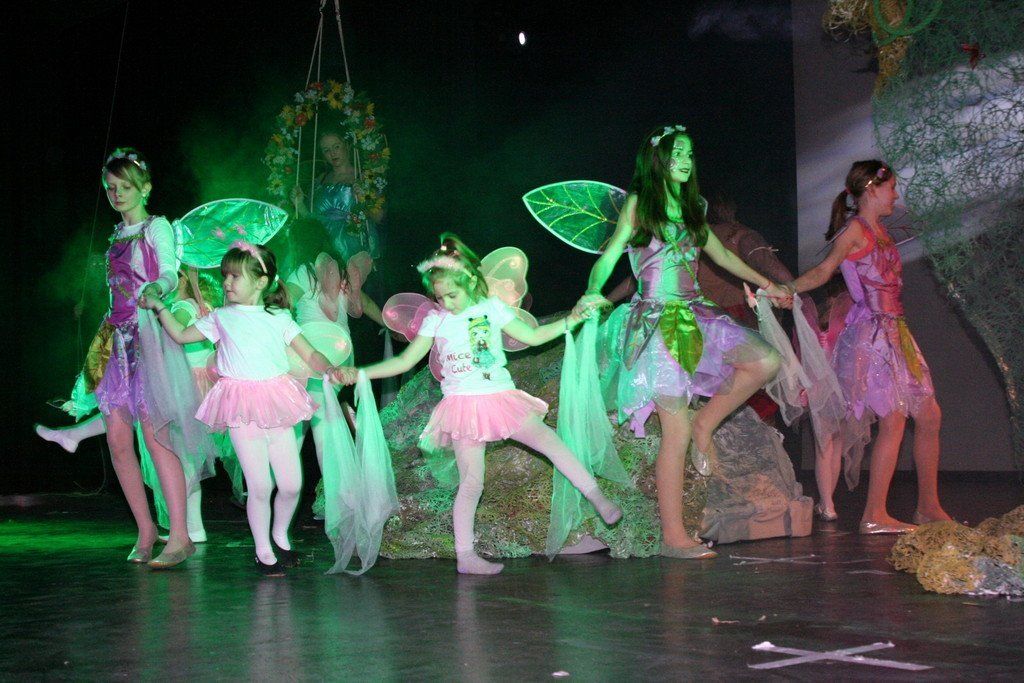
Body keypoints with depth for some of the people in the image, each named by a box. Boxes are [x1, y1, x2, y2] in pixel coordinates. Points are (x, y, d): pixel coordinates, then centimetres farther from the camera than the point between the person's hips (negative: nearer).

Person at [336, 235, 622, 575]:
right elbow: (404, 361, 5)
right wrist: (359, 373, -4)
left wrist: (572, 319, 3)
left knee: (550, 440, -14)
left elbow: (532, 336, 12)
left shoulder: (491, 308, 5)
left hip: (501, 398, 1)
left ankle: (597, 498, -4)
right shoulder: (436, 320, 3)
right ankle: (465, 555, 6)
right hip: (464, 404, -1)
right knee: (471, 483, -3)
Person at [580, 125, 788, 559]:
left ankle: (705, 425, 6)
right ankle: (673, 537, -4)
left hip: (694, 317, 7)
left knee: (766, 361, -12)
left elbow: (721, 254, 29)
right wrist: (593, 293, -25)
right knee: (676, 430, -10)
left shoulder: (690, 209, 17)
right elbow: (609, 256, -6)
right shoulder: (638, 203, 0)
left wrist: (765, 284, 34)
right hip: (656, 322, -7)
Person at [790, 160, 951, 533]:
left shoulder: (878, 230, 18)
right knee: (893, 421, -11)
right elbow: (825, 270, -16)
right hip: (871, 333, -9)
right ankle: (874, 515, -5)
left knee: (929, 416, 9)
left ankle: (928, 507, 19)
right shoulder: (855, 229, -9)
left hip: (895, 332, 9)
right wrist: (784, 290, -26)